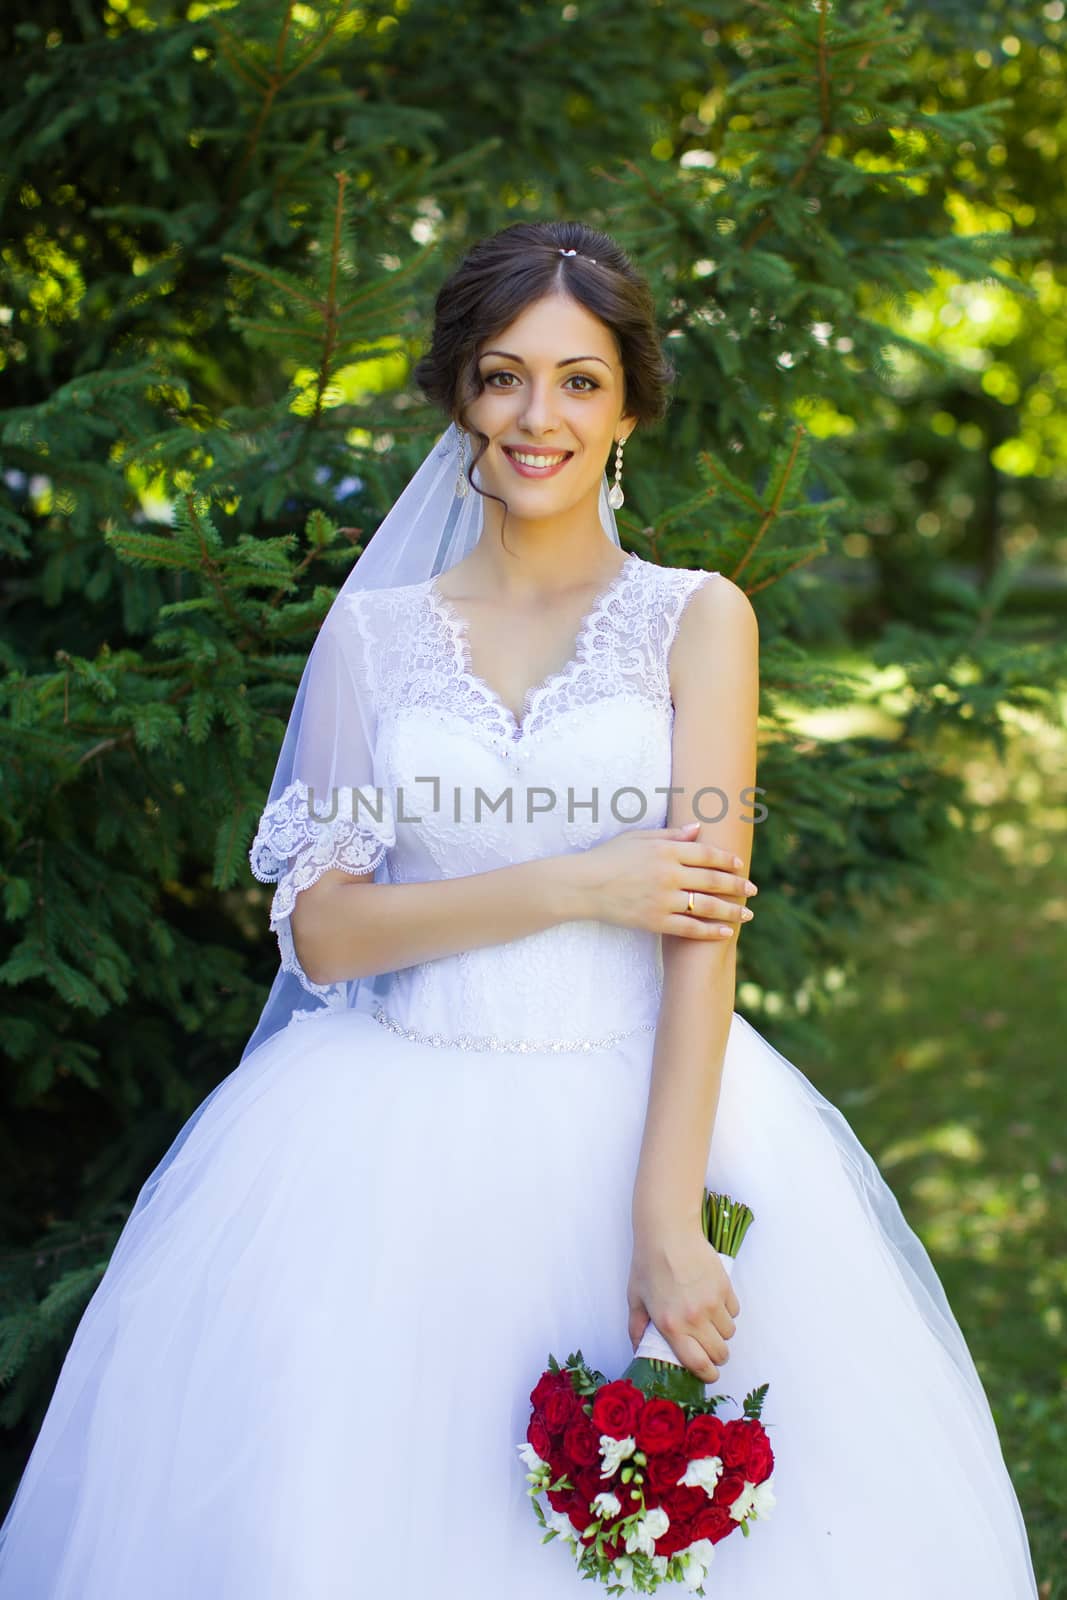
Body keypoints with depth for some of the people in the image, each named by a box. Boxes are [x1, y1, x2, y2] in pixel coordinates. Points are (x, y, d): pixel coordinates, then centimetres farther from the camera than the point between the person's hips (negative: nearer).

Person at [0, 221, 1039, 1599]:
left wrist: (666, 1218, -20)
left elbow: (706, 927, -9)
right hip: (399, 1147, 1)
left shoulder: (696, 619, 1)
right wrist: (573, 885, -13)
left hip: (646, 1110, -1)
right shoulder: (374, 631, 6)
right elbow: (320, 931, -1)